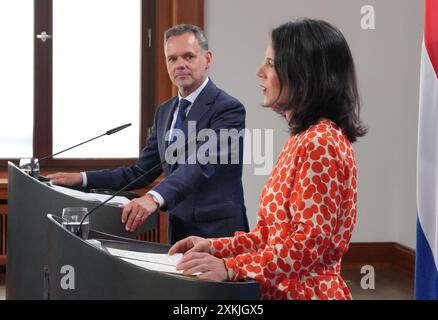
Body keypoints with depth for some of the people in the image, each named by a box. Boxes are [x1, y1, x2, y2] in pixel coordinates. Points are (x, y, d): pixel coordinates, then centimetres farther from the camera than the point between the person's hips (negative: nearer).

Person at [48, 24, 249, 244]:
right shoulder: (164, 112, 14)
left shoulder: (228, 109, -10)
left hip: (217, 234, -6)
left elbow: (200, 164, -25)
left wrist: (155, 198, -39)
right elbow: (140, 172, 15)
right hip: (178, 232, 6)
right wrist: (82, 178, 4)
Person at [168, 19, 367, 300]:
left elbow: (310, 241, -23)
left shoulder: (319, 143, -17)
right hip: (287, 288, 9)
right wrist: (216, 247, 8)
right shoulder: (304, 139, 14)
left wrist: (232, 268, -28)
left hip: (304, 291, -9)